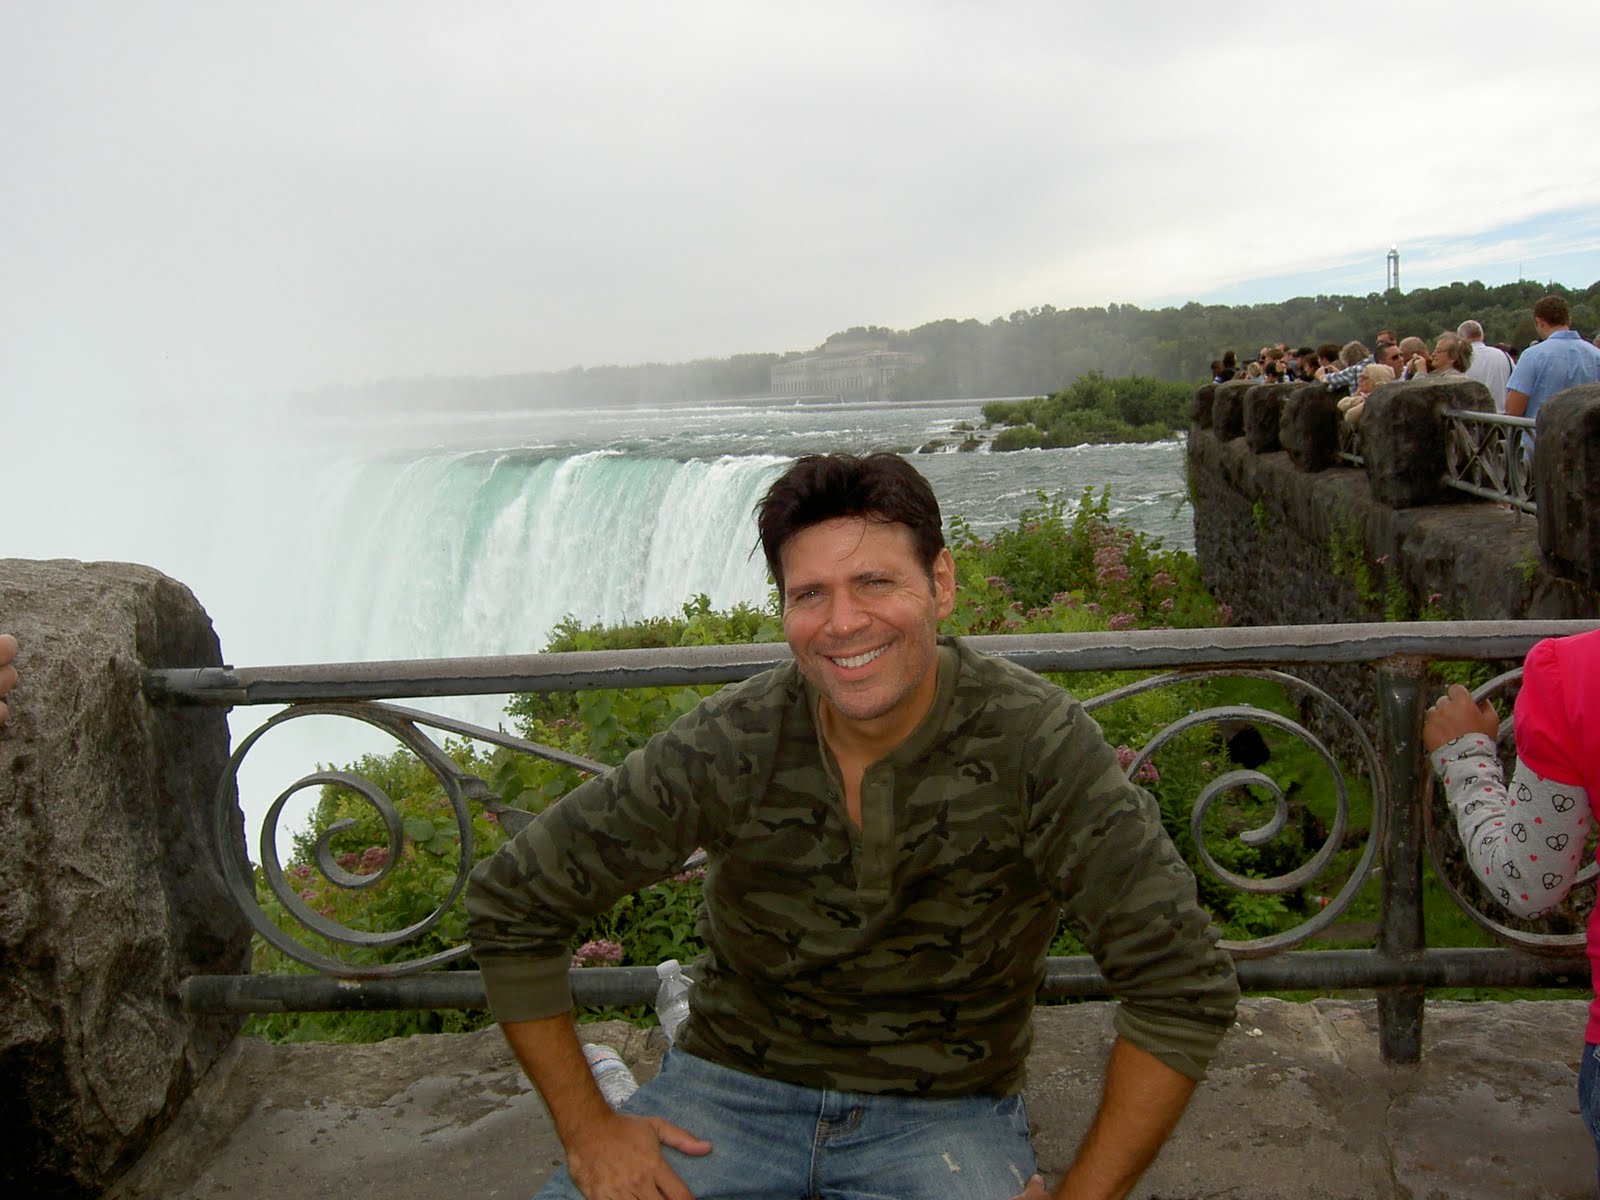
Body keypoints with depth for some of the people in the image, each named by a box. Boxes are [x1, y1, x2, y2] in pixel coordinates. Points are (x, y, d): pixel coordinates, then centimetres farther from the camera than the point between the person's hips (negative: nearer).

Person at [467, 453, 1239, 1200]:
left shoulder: (1036, 743, -18)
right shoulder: (727, 746, -14)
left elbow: (1183, 988, -15)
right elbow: (510, 901, -4)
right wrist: (587, 1130, -7)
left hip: (946, 1112, 0)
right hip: (733, 1086, 0)